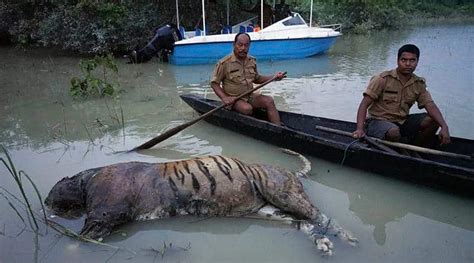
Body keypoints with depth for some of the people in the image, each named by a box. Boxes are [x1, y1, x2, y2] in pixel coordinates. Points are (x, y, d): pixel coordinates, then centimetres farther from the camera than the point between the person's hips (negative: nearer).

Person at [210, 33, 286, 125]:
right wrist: (224, 98, -22)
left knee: (269, 101, -17)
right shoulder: (224, 63, -12)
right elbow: (214, 83, -7)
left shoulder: (252, 61, 6)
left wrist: (274, 77, 6)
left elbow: (256, 79, 20)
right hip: (233, 99, -5)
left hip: (250, 96, 5)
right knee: (247, 108, -34)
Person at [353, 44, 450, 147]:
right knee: (394, 132, -37)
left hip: (402, 122, 6)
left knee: (433, 120, -10)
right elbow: (364, 105, -17)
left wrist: (444, 127, -22)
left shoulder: (419, 84, 6)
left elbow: (430, 106, -3)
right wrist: (360, 129, -30)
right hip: (379, 121, -6)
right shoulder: (383, 79, -11)